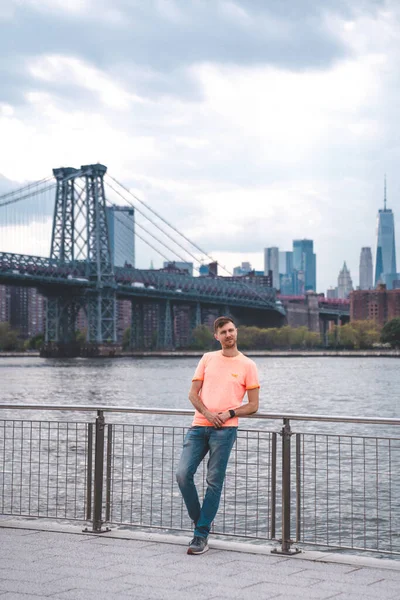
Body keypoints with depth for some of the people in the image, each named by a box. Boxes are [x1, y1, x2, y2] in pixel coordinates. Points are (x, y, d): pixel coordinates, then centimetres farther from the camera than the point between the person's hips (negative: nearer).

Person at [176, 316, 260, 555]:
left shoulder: (247, 365, 6)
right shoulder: (208, 358, 14)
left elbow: (253, 405, 5)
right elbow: (193, 393, 11)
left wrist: (229, 413, -11)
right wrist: (207, 412, -7)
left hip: (225, 430, -3)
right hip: (199, 426, 3)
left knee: (214, 482, -3)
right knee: (183, 474, -8)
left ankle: (202, 535, 2)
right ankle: (200, 519, 13)